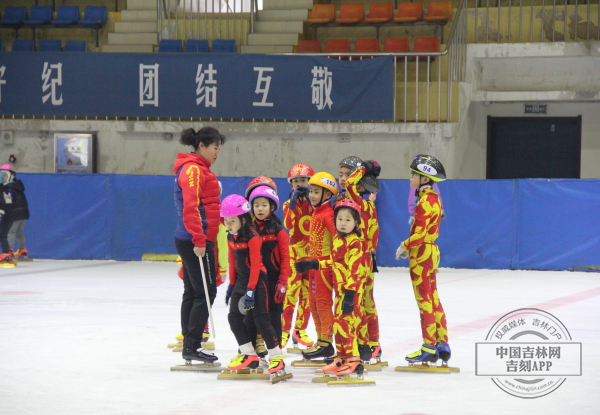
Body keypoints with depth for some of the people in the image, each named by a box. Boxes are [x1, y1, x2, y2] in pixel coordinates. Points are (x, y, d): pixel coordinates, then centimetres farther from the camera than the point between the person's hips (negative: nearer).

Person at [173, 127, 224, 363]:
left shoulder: (200, 170, 19)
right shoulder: (193, 170, -13)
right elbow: (190, 207, -23)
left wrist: (205, 239, 22)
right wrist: (199, 240, -26)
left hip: (191, 241, 10)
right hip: (197, 242, -10)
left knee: (193, 292, 11)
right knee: (206, 292, -9)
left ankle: (189, 346, 15)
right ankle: (192, 347, -8)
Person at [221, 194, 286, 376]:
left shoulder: (252, 237, -17)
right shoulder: (231, 237, 7)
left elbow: (255, 265, -18)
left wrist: (251, 290, -20)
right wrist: (232, 284, 18)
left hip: (257, 281, -8)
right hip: (241, 281, 8)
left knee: (260, 318, -10)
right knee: (234, 316, 3)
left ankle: (276, 357, -3)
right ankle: (248, 354, 12)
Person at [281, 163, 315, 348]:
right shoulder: (289, 204, 5)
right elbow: (288, 225, -11)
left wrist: (311, 201, -14)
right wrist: (292, 206, -19)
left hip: (311, 251, 2)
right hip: (294, 249, -2)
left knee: (308, 291, 4)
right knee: (292, 288, -12)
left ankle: (301, 329, 14)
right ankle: (284, 329, -7)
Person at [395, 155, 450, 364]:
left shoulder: (425, 201, -19)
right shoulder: (432, 198, 12)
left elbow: (419, 233, -22)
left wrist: (404, 246, -8)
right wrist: (409, 246, 12)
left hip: (422, 255, -10)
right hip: (430, 252, 10)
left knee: (425, 301, -5)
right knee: (433, 300, 13)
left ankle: (429, 348, -2)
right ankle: (442, 344, 16)